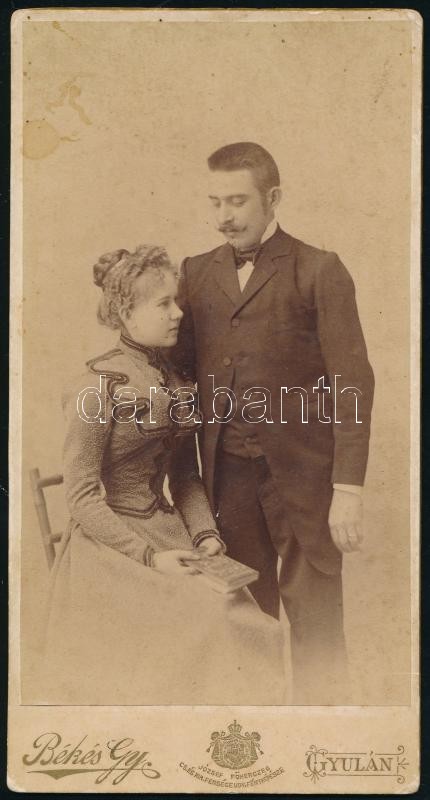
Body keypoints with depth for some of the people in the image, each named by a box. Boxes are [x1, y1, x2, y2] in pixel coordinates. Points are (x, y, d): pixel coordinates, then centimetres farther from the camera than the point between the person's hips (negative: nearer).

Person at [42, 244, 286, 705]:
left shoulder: (176, 382, 10)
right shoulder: (95, 388, -11)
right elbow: (82, 498, -12)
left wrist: (205, 534, -2)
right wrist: (148, 556, -19)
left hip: (167, 533, 6)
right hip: (109, 544, -6)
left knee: (245, 622, -17)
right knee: (200, 626, -25)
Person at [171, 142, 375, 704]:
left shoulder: (320, 272, -3)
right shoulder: (197, 273, 11)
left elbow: (353, 382, -6)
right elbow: (184, 367, 9)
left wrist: (348, 489, -12)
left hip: (302, 471, -4)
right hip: (228, 470, 4)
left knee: (313, 616, 2)